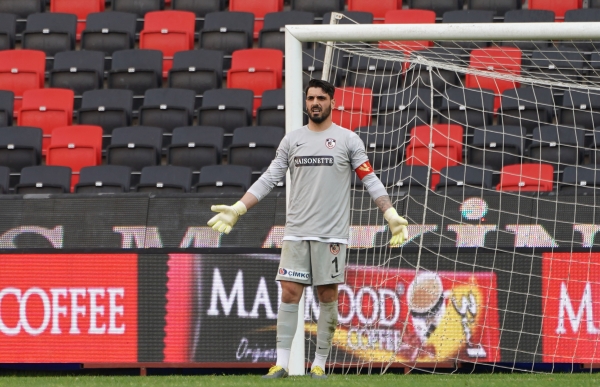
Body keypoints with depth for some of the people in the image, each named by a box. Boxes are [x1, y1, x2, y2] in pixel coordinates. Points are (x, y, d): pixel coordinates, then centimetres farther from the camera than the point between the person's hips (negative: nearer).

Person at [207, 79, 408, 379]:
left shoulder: (348, 140, 3)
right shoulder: (292, 140, 10)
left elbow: (371, 180, 2)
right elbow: (268, 179, 11)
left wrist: (391, 215, -9)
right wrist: (237, 209, 3)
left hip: (332, 235, -2)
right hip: (296, 231, 2)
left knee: (328, 296, 1)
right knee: (289, 294, -4)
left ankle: (320, 363, 9)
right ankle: (281, 363, -3)